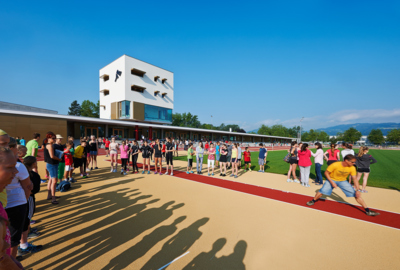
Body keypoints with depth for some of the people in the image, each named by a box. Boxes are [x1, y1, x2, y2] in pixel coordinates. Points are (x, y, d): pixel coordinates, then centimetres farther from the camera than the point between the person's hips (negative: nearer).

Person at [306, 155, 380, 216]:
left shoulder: (352, 168, -19)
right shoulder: (335, 165, -30)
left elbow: (354, 179, -12)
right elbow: (326, 173, -19)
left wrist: (357, 190, -20)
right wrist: (332, 182, -23)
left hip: (343, 181, 3)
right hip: (332, 179, -3)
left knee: (356, 195, -6)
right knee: (322, 191, -13)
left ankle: (367, 210, 10)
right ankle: (313, 201, 10)